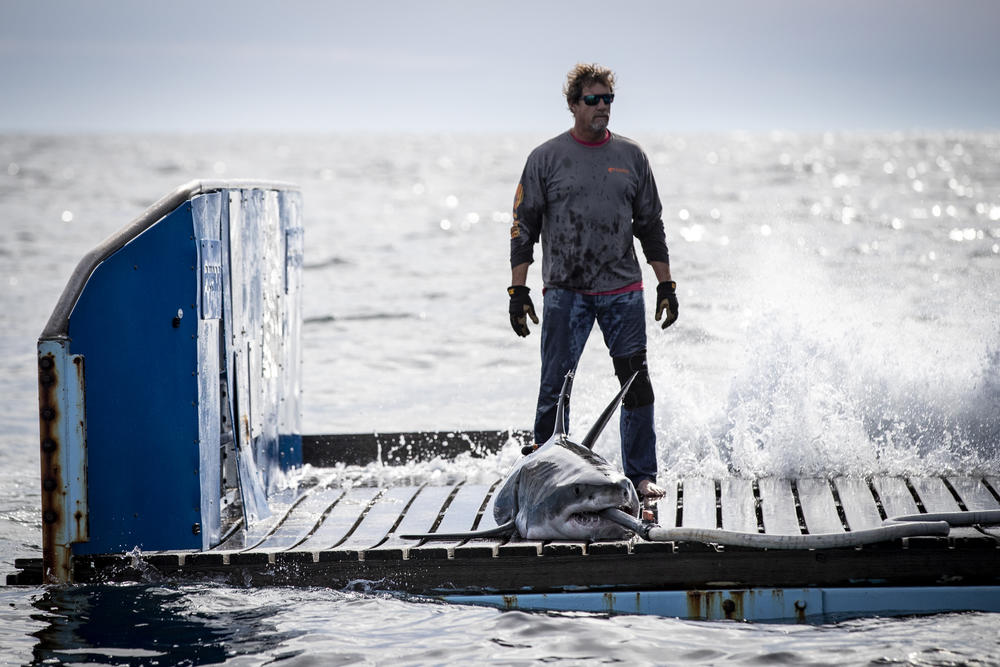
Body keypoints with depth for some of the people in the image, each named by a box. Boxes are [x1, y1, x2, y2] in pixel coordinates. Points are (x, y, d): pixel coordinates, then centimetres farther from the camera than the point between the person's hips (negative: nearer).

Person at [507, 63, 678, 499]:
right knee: (555, 387, -4)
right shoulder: (546, 159, 2)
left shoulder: (630, 156, 10)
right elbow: (524, 228, 3)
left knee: (636, 382, 0)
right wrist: (518, 291, -3)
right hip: (565, 292, -2)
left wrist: (666, 285, 10)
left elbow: (650, 226, 15)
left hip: (623, 291, 2)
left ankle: (641, 474, 10)